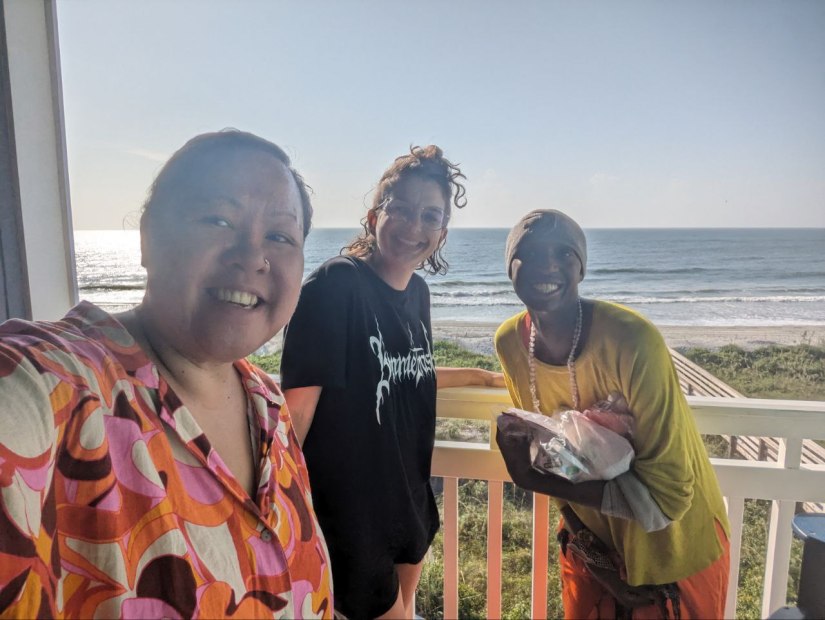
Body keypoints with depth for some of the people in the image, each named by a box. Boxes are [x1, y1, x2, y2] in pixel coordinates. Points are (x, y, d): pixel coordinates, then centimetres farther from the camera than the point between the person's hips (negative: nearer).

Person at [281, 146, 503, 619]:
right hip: (347, 509, -7)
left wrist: (483, 376, 21)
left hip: (408, 497, 7)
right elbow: (299, 403, -23)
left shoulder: (417, 292, -1)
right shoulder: (336, 284, -23)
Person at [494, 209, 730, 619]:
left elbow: (667, 494, -28)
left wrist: (537, 480, -30)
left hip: (671, 551, -4)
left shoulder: (633, 341, -31)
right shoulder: (510, 341, -14)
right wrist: (523, 460, -21)